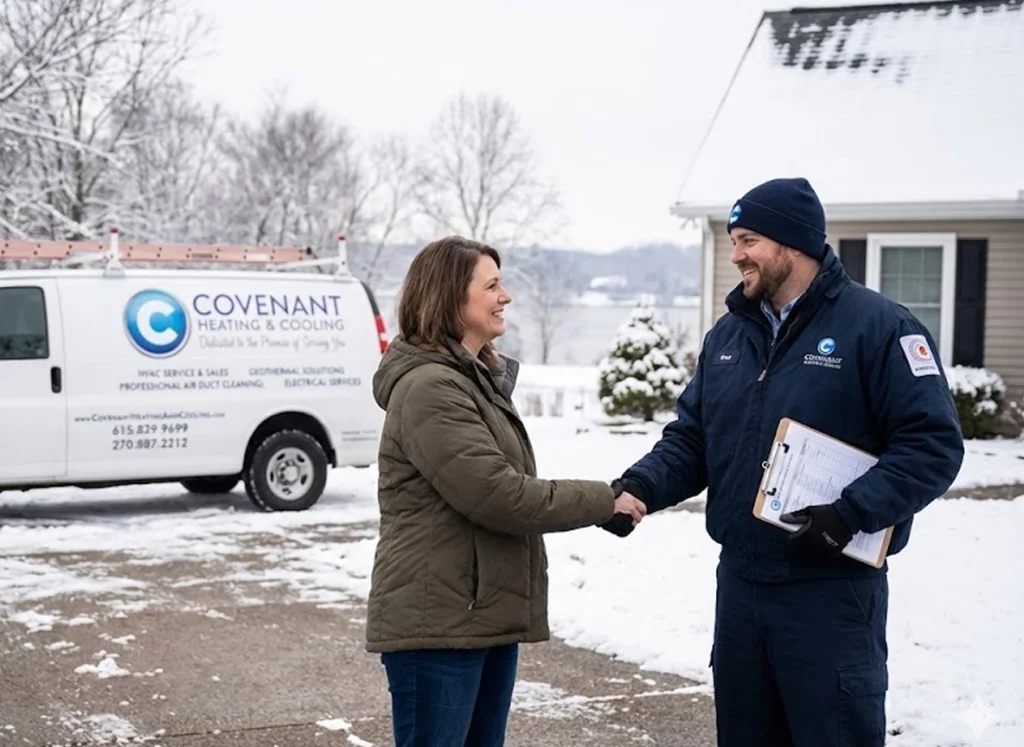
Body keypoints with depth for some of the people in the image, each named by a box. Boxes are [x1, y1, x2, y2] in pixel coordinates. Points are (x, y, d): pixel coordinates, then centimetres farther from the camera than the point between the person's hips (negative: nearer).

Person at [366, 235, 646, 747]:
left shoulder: (479, 378, 18)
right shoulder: (429, 387, -17)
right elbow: (495, 493, -22)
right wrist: (602, 502, -13)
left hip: (485, 615, 10)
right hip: (437, 622, -10)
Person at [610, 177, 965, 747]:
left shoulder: (878, 326, -11)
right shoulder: (728, 335, 11)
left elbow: (933, 444, -15)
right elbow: (691, 438, 13)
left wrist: (851, 514, -25)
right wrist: (640, 486, -6)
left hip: (831, 591, -7)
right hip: (739, 583, 7)